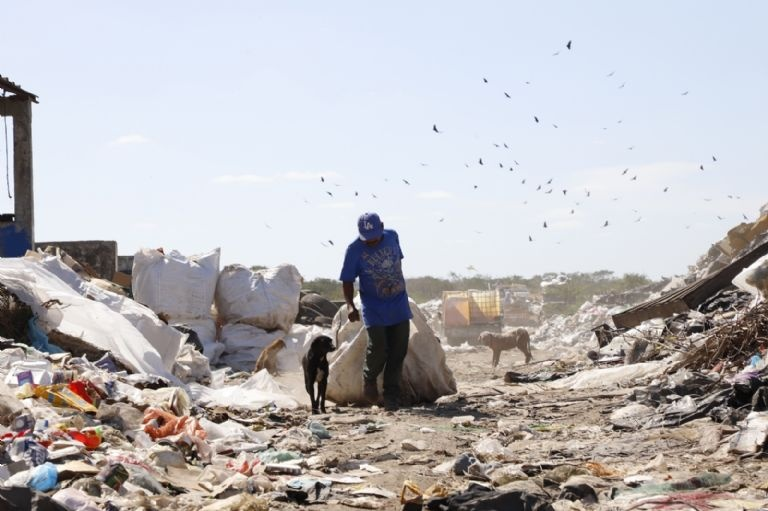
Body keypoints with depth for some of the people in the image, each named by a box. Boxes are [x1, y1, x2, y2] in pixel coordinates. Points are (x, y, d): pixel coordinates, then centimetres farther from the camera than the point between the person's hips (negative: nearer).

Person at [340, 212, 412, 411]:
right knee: (378, 347, -13)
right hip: (374, 309, -4)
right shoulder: (354, 250, -11)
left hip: (399, 305, 4)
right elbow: (347, 281, -8)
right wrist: (350, 305, -22)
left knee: (398, 351, 2)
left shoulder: (392, 236, 0)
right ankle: (369, 380, 17)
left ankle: (392, 395, 12)